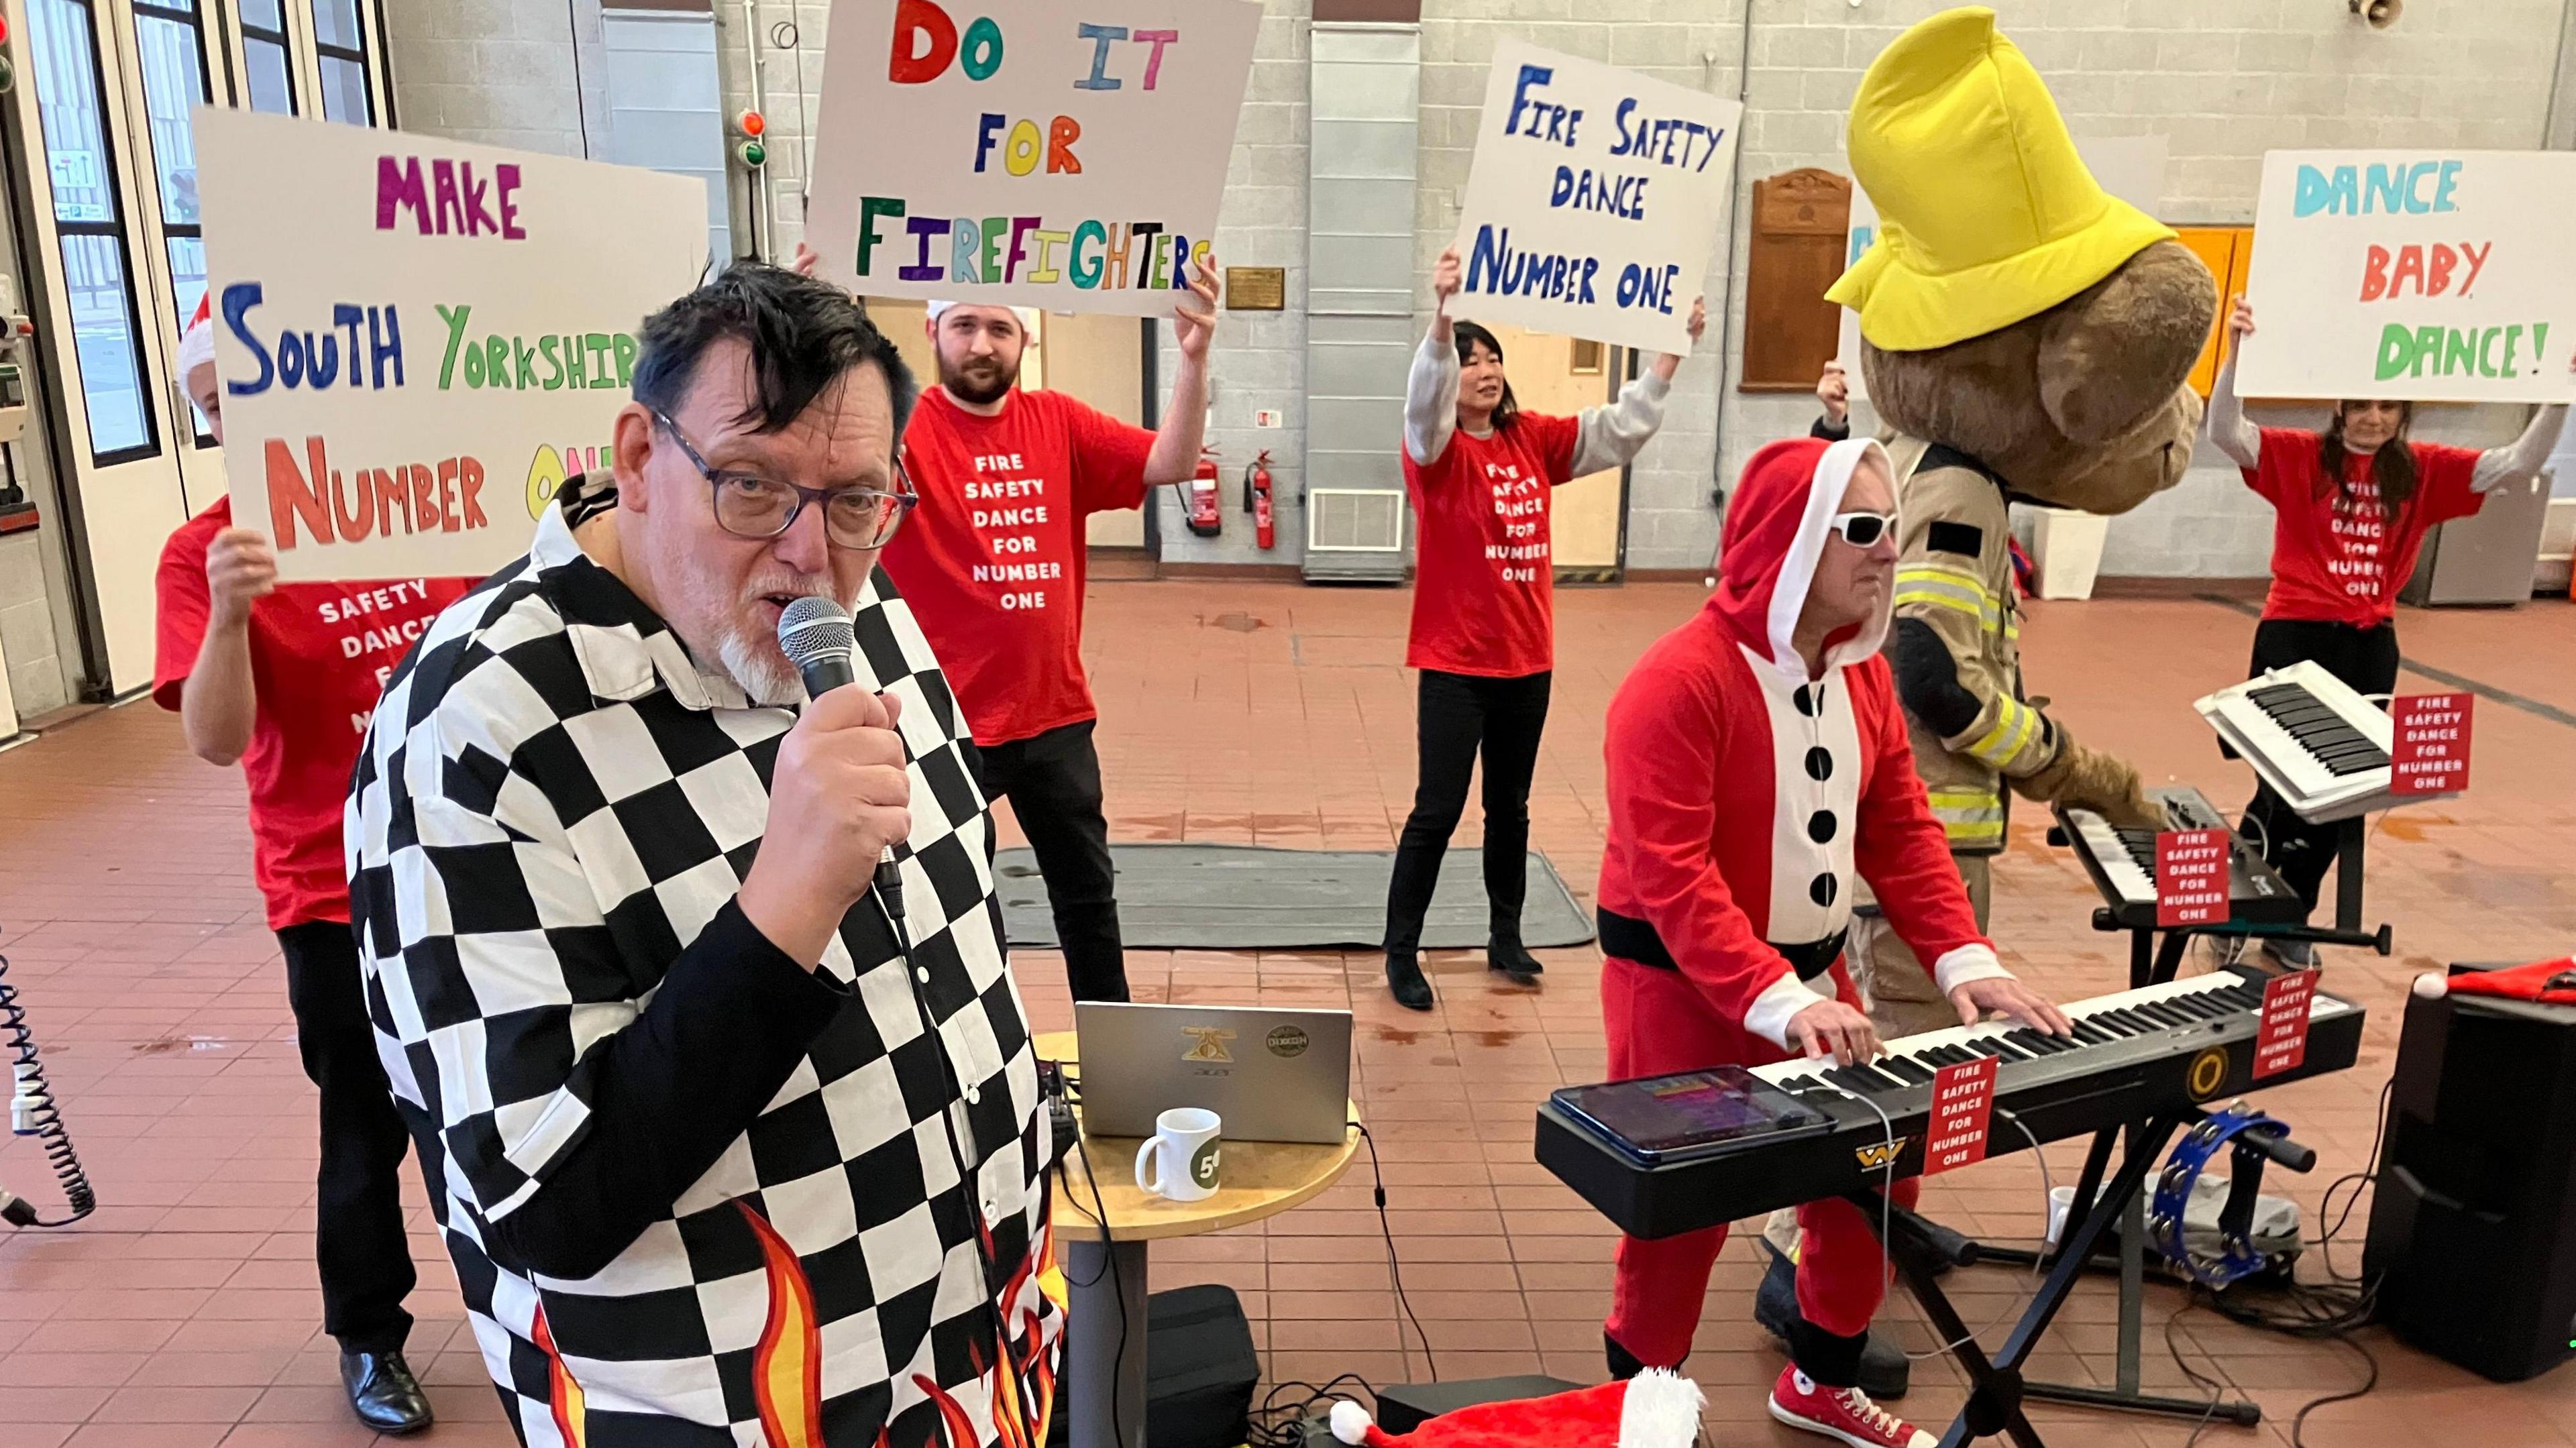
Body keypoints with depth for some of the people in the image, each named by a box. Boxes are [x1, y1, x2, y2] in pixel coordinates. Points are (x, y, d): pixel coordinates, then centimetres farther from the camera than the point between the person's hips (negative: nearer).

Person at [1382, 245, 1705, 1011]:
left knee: (1511, 806, 17)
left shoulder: (1534, 441, 6)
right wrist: (1441, 315, -46)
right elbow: (1426, 397, -30)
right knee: (1438, 808, -4)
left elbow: (1621, 431, 10)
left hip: (1528, 660, 6)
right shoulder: (1435, 449, -9)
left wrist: (1673, 350, 1)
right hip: (1455, 661, -5)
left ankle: (1506, 938, 31)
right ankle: (1401, 952, 9)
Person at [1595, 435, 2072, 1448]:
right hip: (1682, 988, -8)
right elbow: (1672, 876, -27)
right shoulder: (1680, 682, -21)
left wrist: (1966, 965, -7)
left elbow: (1902, 832, 5)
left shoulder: (1862, 672, 5)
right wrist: (1776, 1003, -36)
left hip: (1812, 975, 8)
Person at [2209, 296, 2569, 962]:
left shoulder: (2424, 471, 7)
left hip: (2371, 645, 4)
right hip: (2295, 634, -4)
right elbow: (2224, 431, -17)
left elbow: (2519, 463, 3)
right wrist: (2239, 351, -31)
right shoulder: (2300, 457, -3)